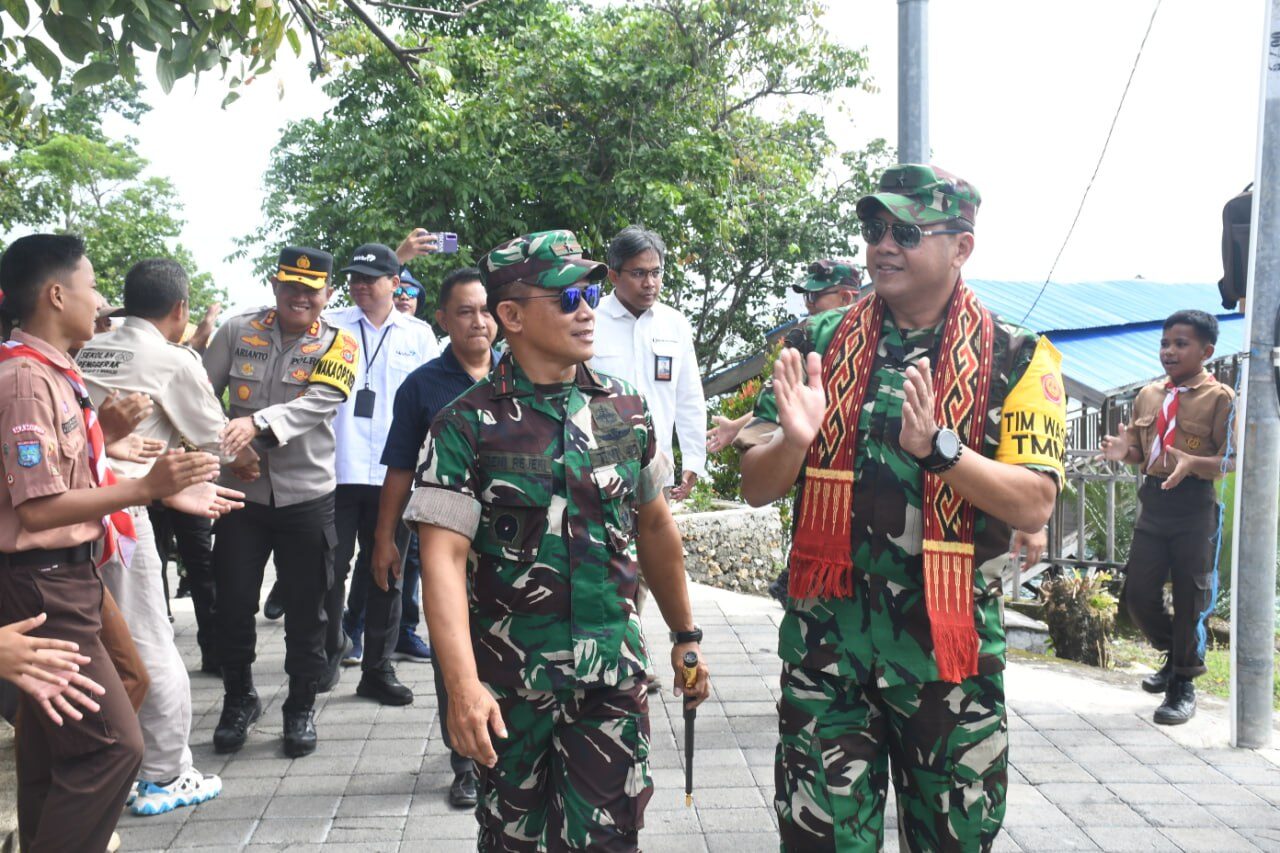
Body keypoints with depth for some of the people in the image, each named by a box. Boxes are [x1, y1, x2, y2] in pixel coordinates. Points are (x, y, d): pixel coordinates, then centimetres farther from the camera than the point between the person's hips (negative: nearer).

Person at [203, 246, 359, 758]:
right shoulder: (237, 331, 3)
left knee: (306, 610, 7)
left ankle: (301, 708, 25)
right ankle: (238, 700, 28)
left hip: (307, 497, -1)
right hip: (242, 490, 1)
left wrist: (257, 423, -33)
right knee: (232, 604, 6)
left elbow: (317, 404, -18)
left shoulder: (338, 346, -2)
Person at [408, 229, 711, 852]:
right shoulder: (468, 423, -8)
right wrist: (462, 684, -26)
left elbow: (654, 527, 14)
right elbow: (444, 556, -16)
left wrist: (685, 636, 17)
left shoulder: (626, 411, 4)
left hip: (612, 676, 2)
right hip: (508, 680, -1)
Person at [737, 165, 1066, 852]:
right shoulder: (817, 345, 3)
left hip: (948, 647, -1)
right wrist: (794, 439, -21)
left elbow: (1034, 506, -11)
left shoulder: (1015, 358, -3)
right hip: (825, 641, 1)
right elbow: (755, 488, 1)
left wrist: (937, 447, -26)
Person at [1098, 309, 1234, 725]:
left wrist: (1193, 463, -30)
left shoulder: (1220, 398, -7)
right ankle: (1175, 656, 33)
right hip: (1153, 500, 5)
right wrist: (1123, 451, -5)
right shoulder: (1148, 395, 11)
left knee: (1190, 600, 3)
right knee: (1137, 593, 5)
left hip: (1195, 506, -5)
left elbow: (1231, 459, -12)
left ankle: (1183, 686, 19)